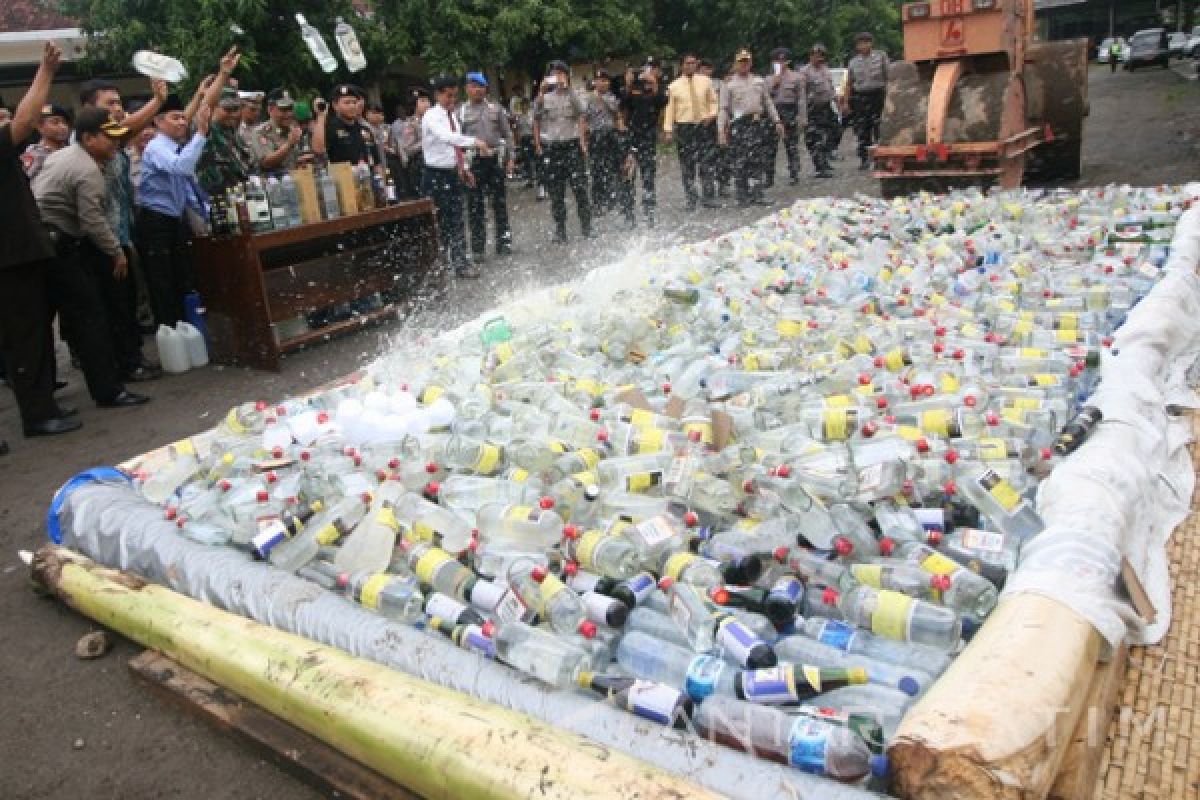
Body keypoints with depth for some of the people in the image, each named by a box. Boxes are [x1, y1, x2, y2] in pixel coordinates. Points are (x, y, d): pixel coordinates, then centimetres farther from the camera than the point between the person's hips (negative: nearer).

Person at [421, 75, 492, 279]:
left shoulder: (452, 115, 12)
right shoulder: (432, 117, -13)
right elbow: (447, 137, -32)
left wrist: (463, 167, 13)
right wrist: (475, 142, -40)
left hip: (453, 174, 8)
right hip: (436, 176, -8)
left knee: (456, 222, 10)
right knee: (440, 223, -4)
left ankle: (460, 264, 16)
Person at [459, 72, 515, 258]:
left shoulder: (496, 108, 9)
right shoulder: (461, 111, 5)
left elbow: (507, 133, 10)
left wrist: (511, 157, 1)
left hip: (495, 159, 1)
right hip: (473, 161, -1)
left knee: (500, 202, 8)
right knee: (475, 207, 1)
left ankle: (504, 242, 18)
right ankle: (478, 247, 8)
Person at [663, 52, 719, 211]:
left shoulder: (705, 81, 6)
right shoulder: (674, 86, 2)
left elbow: (713, 101, 11)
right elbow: (670, 109, 1)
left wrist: (711, 115, -8)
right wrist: (668, 130, -6)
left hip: (705, 125, 1)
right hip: (685, 127, -1)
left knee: (708, 163, 0)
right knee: (687, 165, 3)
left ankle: (709, 197, 9)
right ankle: (691, 200, 12)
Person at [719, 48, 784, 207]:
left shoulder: (759, 80, 17)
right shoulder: (728, 83, 5)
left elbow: (768, 103, 20)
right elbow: (724, 109, 1)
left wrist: (777, 122, 13)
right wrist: (721, 130, -7)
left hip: (758, 123, 3)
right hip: (739, 124, -3)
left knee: (756, 161, -1)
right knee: (740, 161, -4)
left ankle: (756, 195, 0)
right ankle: (742, 197, 2)